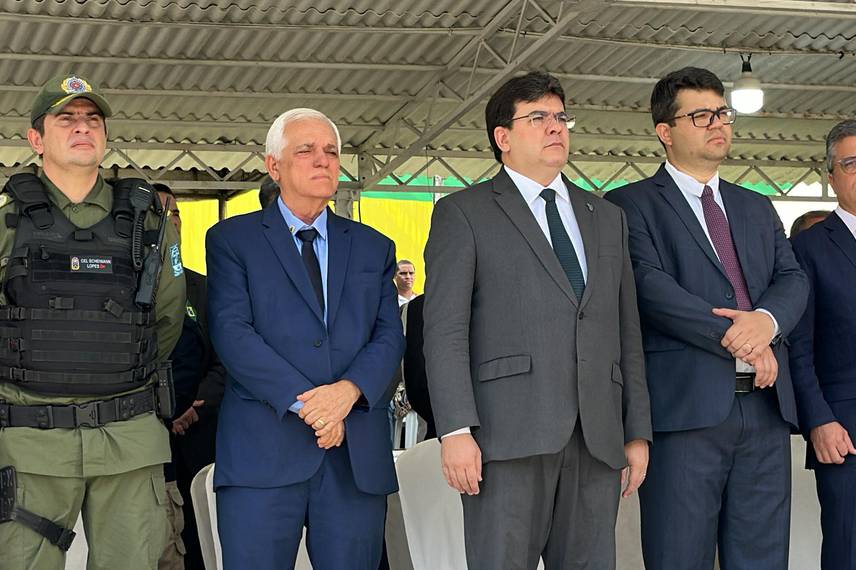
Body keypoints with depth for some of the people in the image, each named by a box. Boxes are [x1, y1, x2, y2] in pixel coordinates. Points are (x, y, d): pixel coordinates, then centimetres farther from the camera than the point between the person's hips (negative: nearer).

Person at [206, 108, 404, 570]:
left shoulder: (374, 248, 18)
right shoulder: (232, 240, 8)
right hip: (262, 450, -3)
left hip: (357, 453, 3)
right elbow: (231, 332, -5)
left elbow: (389, 337, 8)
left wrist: (349, 390, -13)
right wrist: (303, 400, -14)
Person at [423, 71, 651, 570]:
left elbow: (628, 331, 18)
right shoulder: (463, 213, 6)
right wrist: (456, 431, -13)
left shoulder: (606, 218, 21)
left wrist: (638, 432, 11)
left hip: (598, 438, 4)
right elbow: (445, 329, -3)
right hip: (508, 434, -4)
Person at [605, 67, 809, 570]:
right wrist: (734, 338, -17)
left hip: (765, 407, 5)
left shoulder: (757, 208, 21)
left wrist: (766, 319, -14)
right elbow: (650, 285, -12)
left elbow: (793, 279, 9)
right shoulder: (633, 204, 2)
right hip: (686, 408, -5)